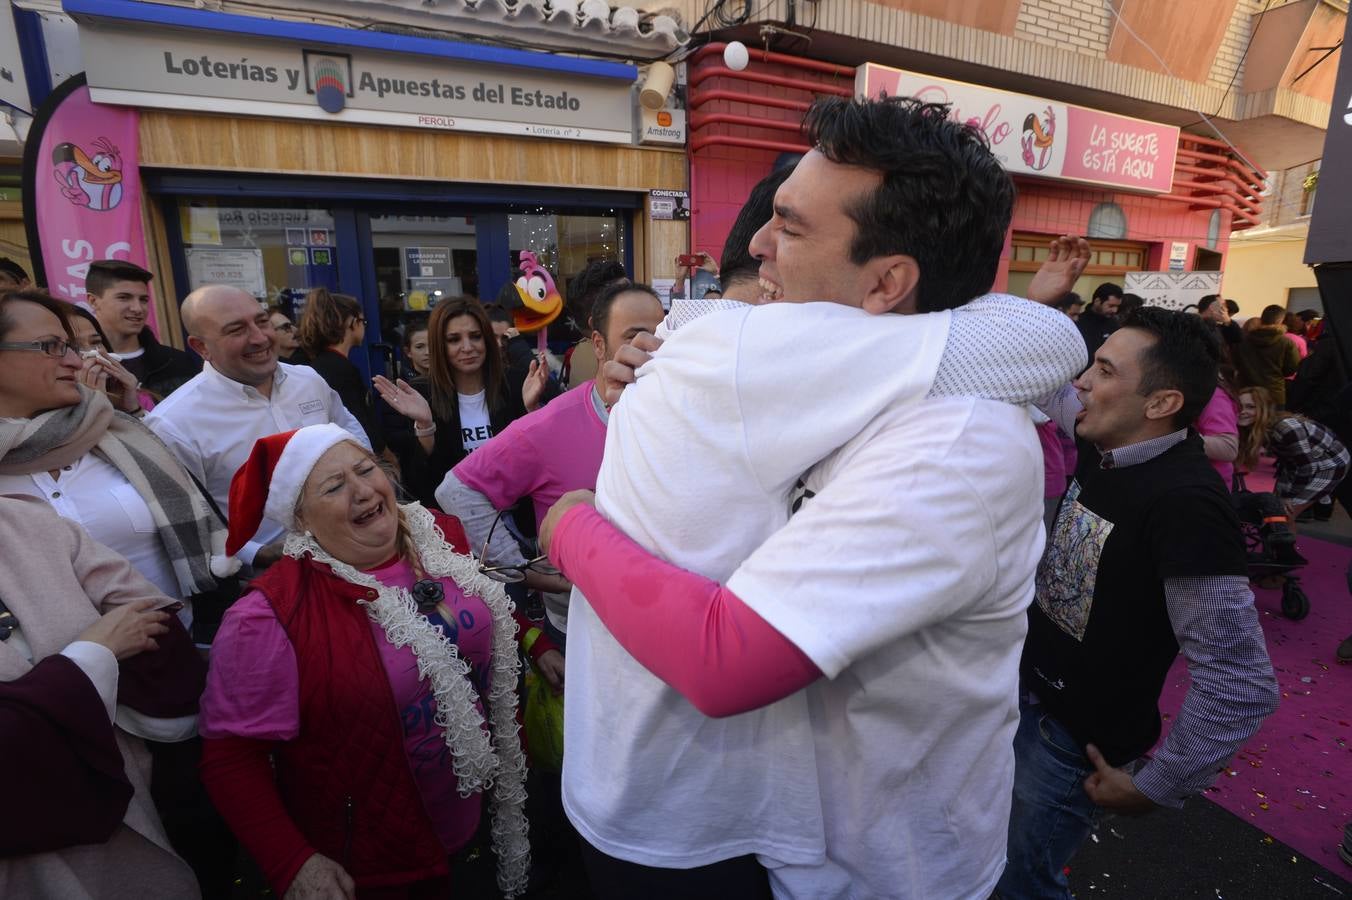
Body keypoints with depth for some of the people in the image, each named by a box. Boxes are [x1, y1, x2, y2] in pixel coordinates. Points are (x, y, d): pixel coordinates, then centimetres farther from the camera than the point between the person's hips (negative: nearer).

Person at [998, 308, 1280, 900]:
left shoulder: (1186, 502, -28)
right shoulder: (1112, 450, -4)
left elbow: (1245, 686, -27)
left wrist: (1156, 787, -17)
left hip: (1074, 742, -7)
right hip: (1028, 695, 8)